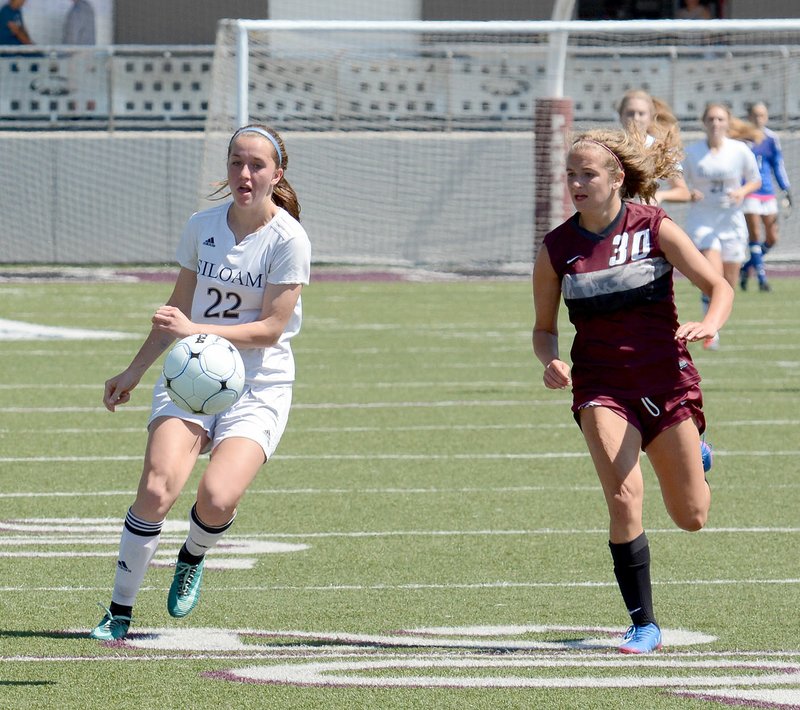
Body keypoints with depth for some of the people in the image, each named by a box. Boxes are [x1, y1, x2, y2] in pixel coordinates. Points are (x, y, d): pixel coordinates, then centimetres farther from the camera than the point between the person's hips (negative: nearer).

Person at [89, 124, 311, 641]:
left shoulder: (289, 240, -8)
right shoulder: (202, 227, 5)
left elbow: (270, 328, -11)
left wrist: (197, 330, -22)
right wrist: (135, 371, 24)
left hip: (258, 389, -3)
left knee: (218, 498, -25)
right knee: (156, 490, -21)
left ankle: (193, 557, 12)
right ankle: (120, 612, -7)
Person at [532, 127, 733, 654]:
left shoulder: (655, 228, -8)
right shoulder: (556, 250, -3)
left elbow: (719, 286, -7)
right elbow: (544, 328, 8)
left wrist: (709, 325, -29)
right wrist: (551, 361, -14)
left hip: (667, 379, 0)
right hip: (601, 385, 0)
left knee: (691, 518, 9)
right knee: (625, 500, -21)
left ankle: (696, 455, 47)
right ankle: (644, 625, -8)